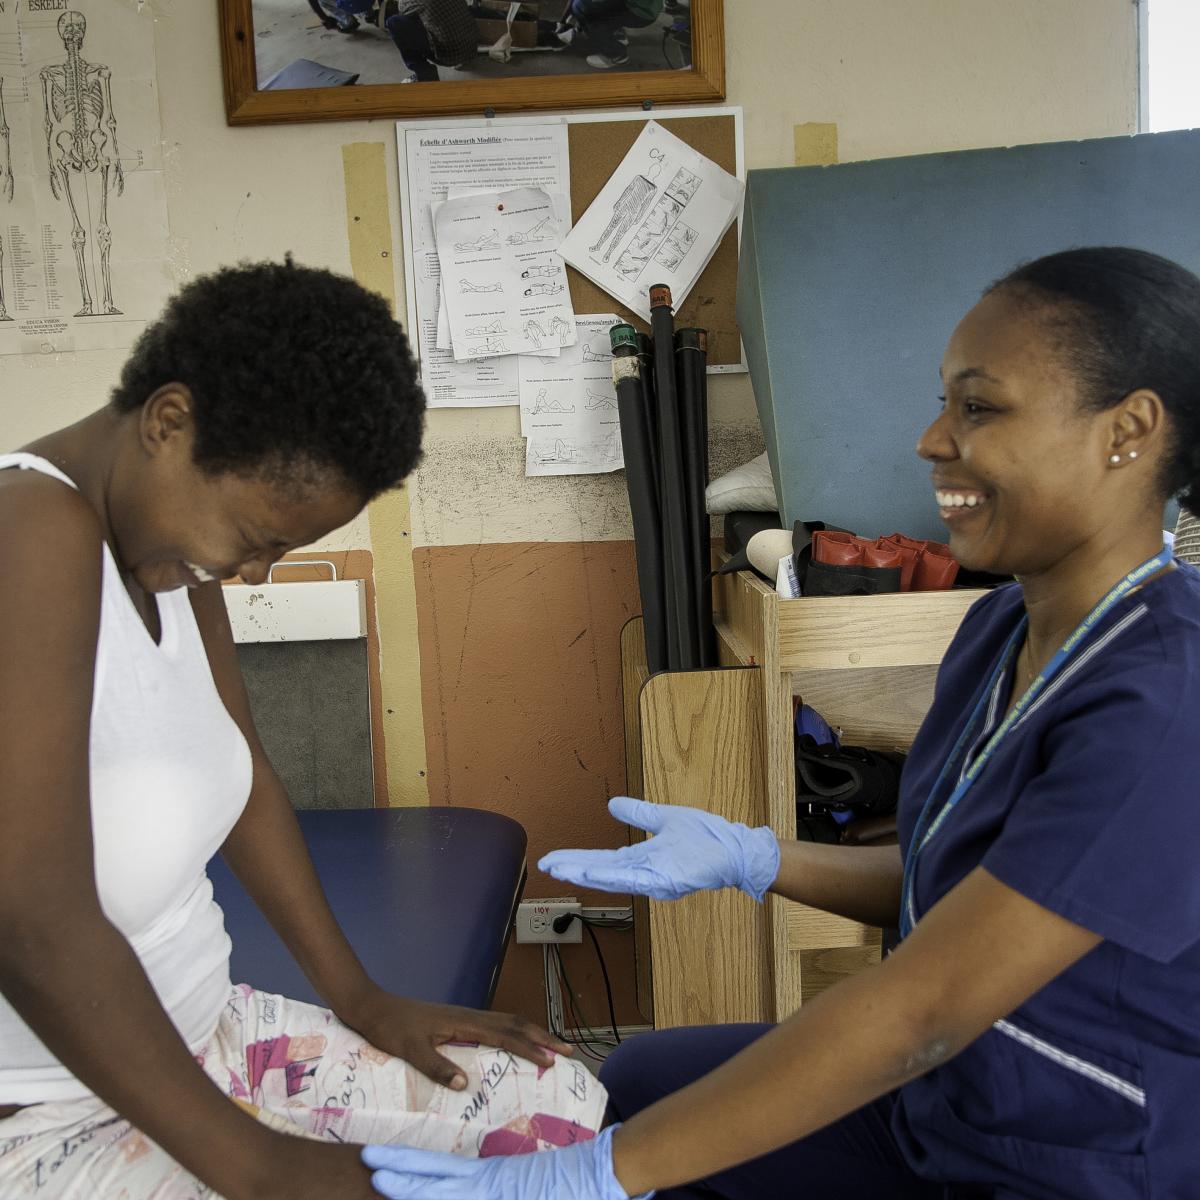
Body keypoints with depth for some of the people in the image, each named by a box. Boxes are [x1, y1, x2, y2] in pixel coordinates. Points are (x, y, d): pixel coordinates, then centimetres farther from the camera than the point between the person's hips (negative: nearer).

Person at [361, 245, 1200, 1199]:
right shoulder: (1003, 627, -2)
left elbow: (921, 1011, -32)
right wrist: (748, 857, -4)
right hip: (943, 1095, 7)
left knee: (642, 1110, -7)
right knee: (638, 1079, 13)